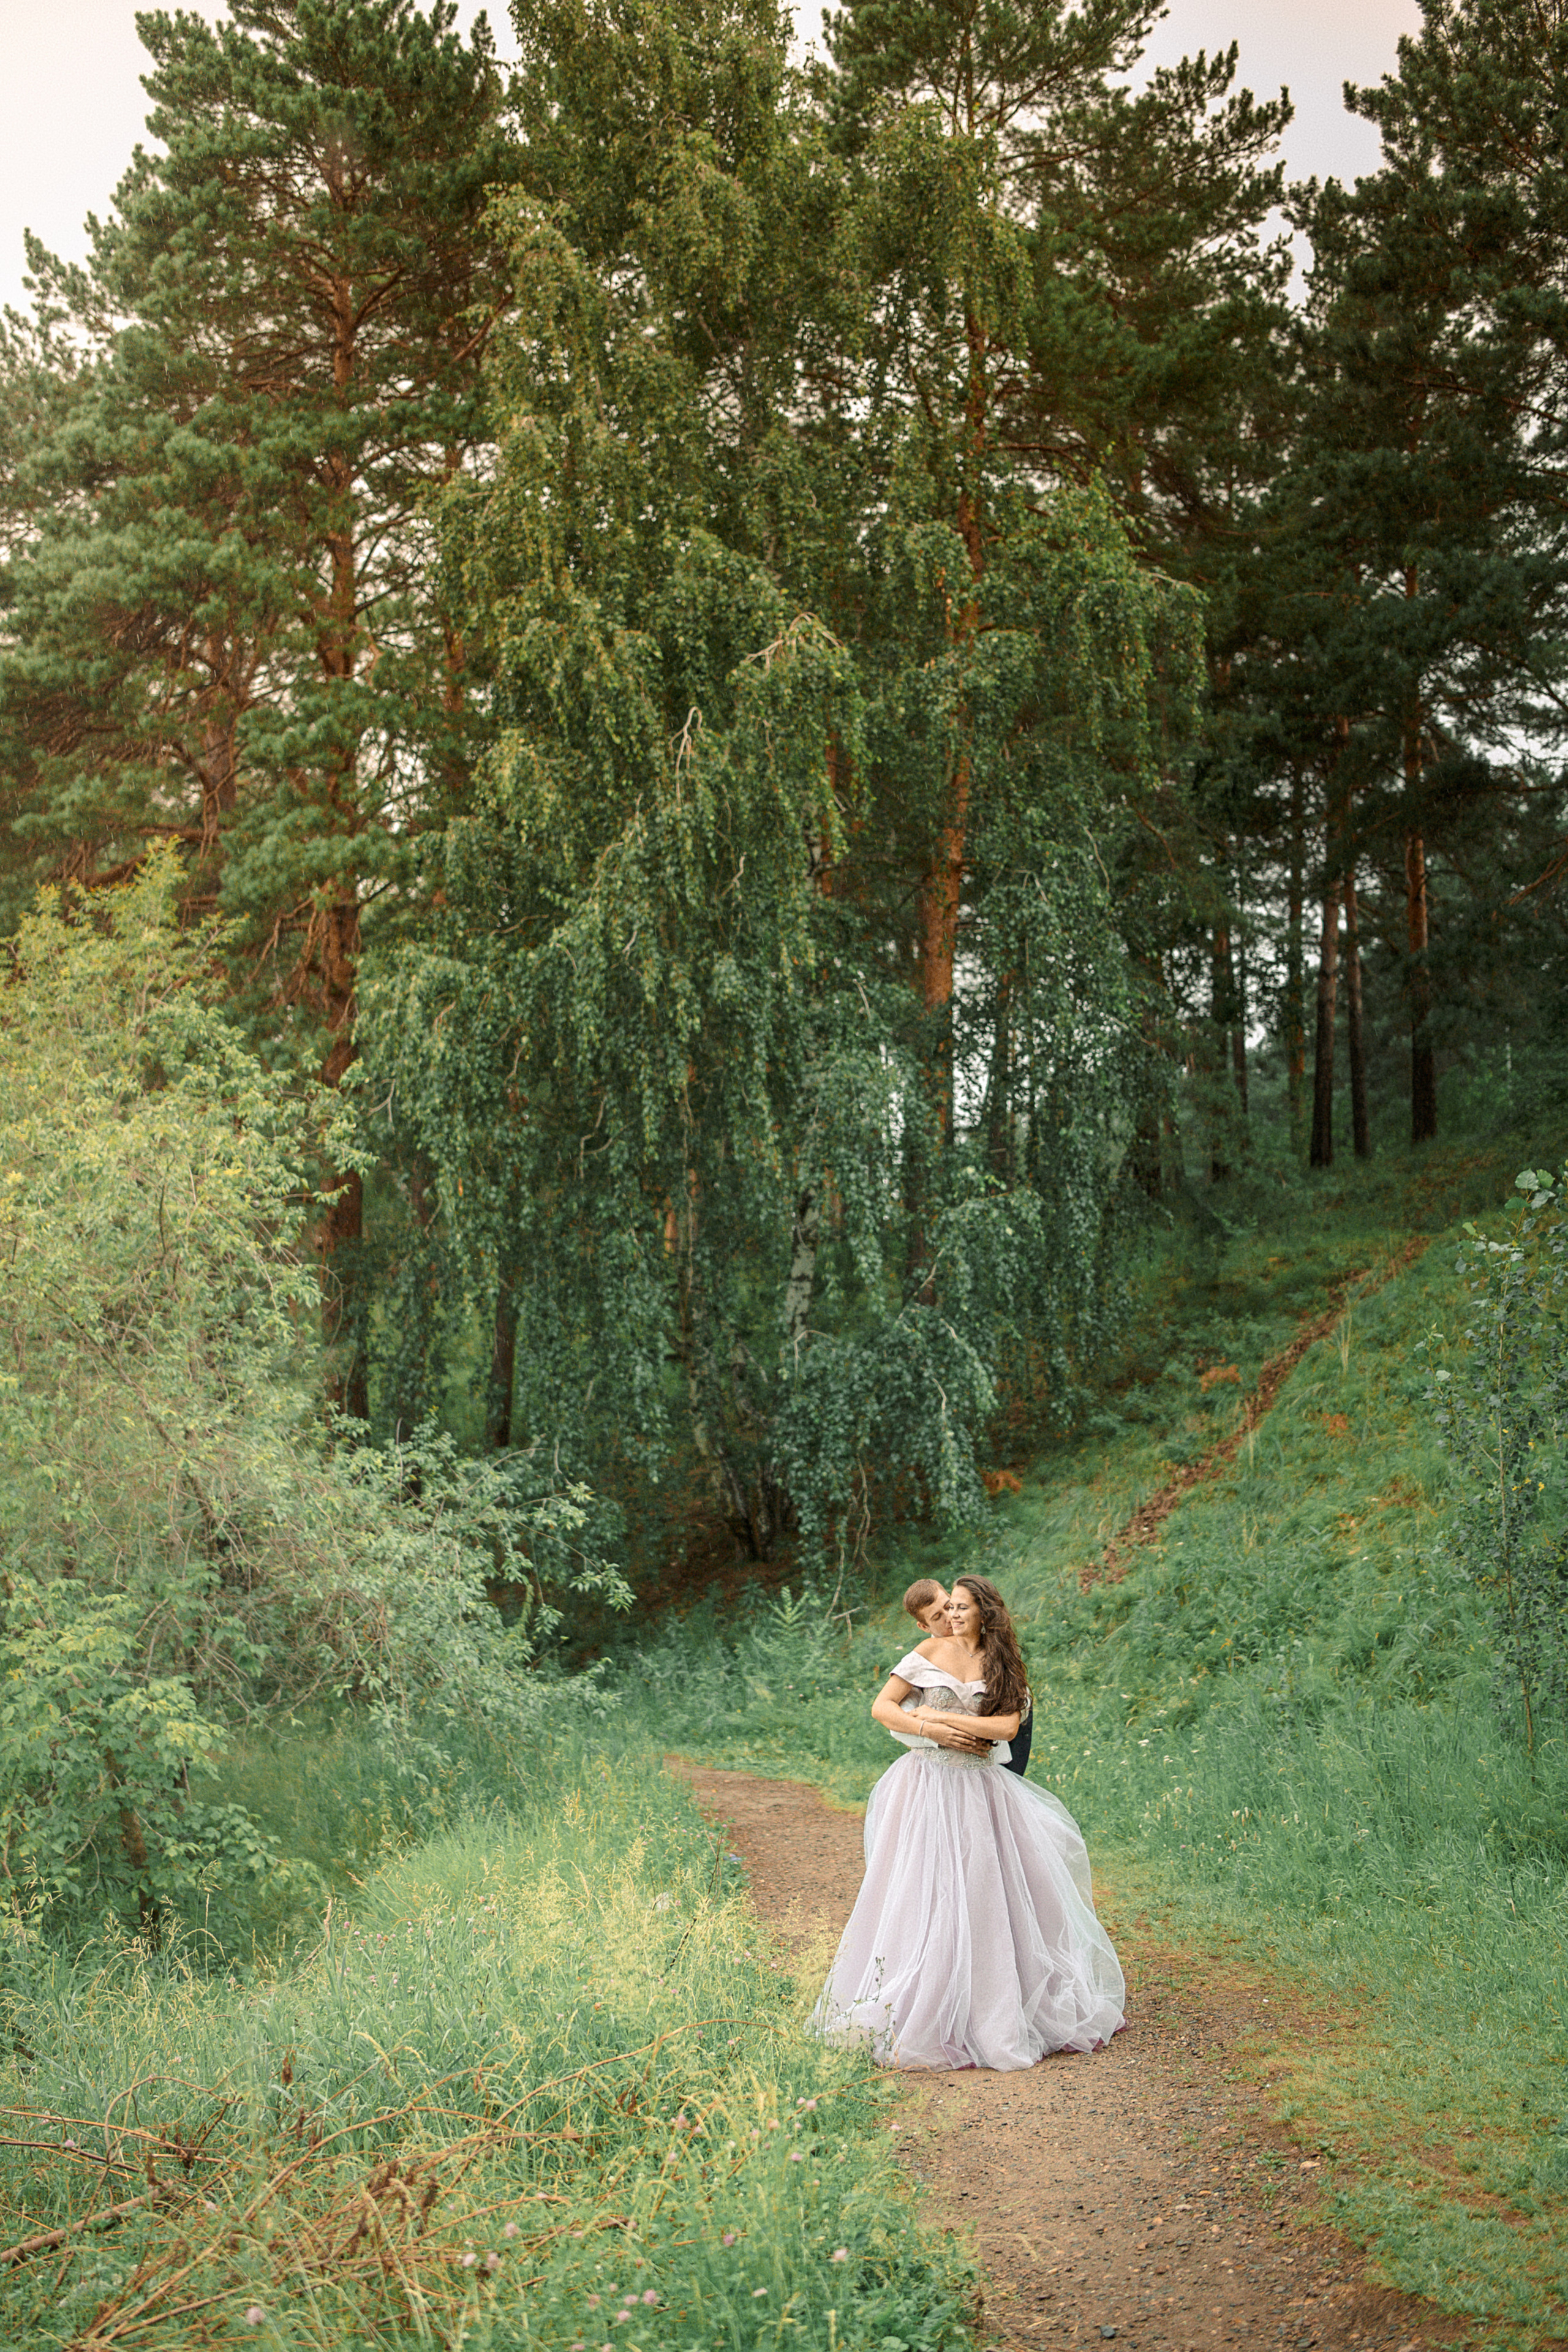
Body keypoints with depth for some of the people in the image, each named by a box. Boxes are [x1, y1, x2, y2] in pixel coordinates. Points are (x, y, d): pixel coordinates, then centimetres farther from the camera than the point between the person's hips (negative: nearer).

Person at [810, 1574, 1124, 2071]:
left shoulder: (1003, 1665, 6)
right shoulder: (931, 1654, 1)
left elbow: (1008, 1726, -6)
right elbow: (881, 1707, 0)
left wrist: (943, 1716, -12)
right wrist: (929, 1729, -14)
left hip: (980, 1788, 2)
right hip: (928, 1783, -2)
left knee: (984, 1892, 2)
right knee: (921, 1891, -3)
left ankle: (992, 2013, 14)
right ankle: (912, 2012, 4)